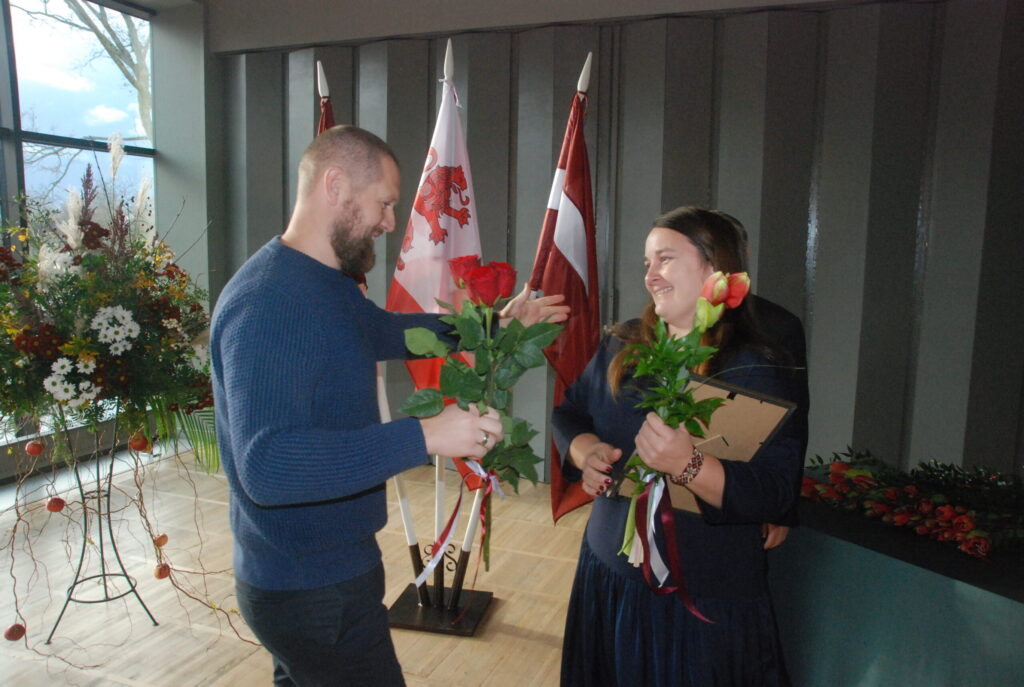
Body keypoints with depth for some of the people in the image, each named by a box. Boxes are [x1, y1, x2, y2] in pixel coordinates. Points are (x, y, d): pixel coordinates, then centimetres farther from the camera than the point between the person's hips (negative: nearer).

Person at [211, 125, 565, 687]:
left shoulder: (331, 284, 6)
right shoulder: (266, 304, -27)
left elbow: (386, 332, 24)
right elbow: (266, 465, -36)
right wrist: (423, 436, -38)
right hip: (312, 592, -10)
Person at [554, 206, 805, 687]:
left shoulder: (755, 371, -15)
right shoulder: (622, 347, 3)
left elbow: (773, 494, -22)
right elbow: (569, 413, 10)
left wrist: (688, 466, -37)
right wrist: (587, 452, -11)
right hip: (609, 574, 5)